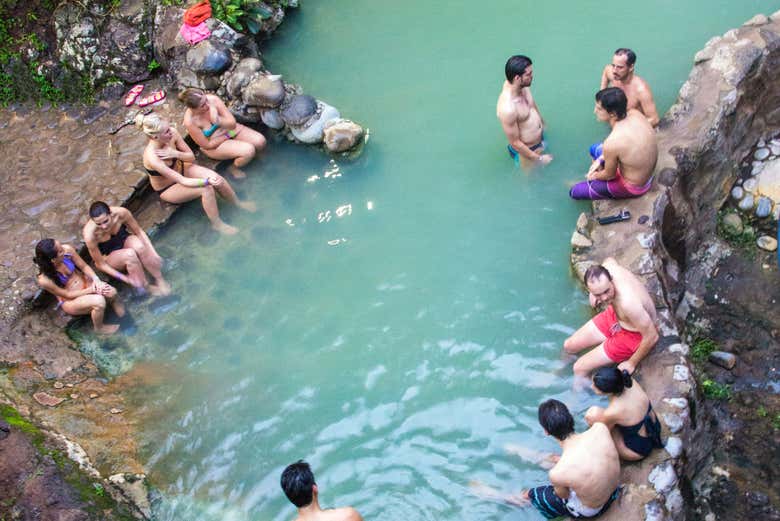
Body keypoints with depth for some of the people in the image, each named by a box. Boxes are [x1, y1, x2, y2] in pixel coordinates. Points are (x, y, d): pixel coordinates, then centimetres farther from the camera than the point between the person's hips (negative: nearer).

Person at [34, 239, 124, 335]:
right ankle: (99, 327, 1)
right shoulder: (44, 279, -29)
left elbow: (84, 266, -6)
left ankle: (114, 303, 12)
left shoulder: (67, 249, -21)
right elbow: (68, 294, -17)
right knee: (99, 301, -30)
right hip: (70, 301, -4)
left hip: (85, 283, 4)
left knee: (111, 292, -26)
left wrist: (96, 279, -23)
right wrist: (91, 290, -21)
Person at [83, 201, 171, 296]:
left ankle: (160, 280, -19)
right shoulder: (90, 234, -34)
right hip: (108, 256, -2)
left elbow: (139, 231, -11)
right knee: (130, 254, -36)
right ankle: (147, 287, -16)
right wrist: (125, 278, -26)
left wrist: (154, 253, -20)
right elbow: (100, 264, -21)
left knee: (139, 246, -34)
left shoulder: (121, 213, -29)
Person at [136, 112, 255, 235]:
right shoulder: (152, 157, -39)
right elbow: (183, 181, -36)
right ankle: (217, 224, -5)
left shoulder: (172, 133, -23)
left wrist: (176, 154, -31)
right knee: (206, 189, -26)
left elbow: (192, 157, -11)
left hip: (180, 169, 5)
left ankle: (238, 202, 12)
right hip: (168, 189, -5)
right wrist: (207, 181, -44)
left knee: (216, 178, -15)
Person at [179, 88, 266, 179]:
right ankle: (234, 168, 7)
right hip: (215, 145, -5)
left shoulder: (213, 99, -22)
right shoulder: (190, 121, -30)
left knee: (260, 141, -13)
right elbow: (207, 145, -18)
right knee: (248, 151, -24)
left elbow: (233, 123, -18)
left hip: (230, 129, 5)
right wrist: (227, 136, -12)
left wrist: (218, 121, -39)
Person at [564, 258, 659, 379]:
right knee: (569, 346, 15)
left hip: (632, 334, -7)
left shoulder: (628, 303, -45)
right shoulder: (608, 268, -25)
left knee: (580, 368, -4)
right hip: (614, 315, 7)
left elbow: (652, 336, -32)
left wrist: (632, 363, -16)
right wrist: (594, 294, 2)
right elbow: (610, 260, 5)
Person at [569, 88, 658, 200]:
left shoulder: (611, 143, -38)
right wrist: (600, 159, 4)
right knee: (594, 149, 27)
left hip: (633, 187, -7)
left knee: (574, 192, 6)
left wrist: (595, 176, 5)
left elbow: (610, 175, -18)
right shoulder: (635, 113, -16)